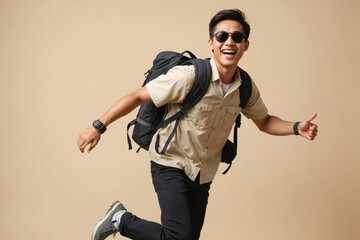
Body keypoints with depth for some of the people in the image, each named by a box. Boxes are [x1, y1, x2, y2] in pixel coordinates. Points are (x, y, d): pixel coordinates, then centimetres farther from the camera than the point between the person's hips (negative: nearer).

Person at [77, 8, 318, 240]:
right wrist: (99, 126, -20)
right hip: (171, 165, -6)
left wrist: (297, 128, -6)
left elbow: (264, 121, 12)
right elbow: (138, 97, -17)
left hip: (203, 173, 6)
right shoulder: (188, 77, -24)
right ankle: (122, 219, 4)